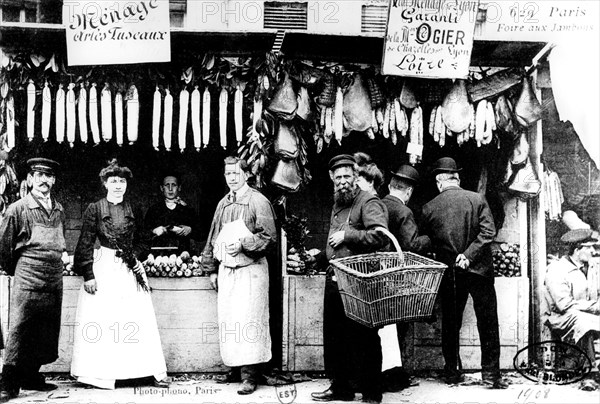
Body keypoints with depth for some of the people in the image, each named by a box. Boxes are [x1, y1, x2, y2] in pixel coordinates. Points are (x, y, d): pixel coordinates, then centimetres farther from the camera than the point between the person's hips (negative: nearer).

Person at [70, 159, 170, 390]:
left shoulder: (132, 210, 11)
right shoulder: (95, 209, 1)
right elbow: (85, 244, -1)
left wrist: (133, 256, -2)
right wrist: (88, 275, -8)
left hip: (130, 269, 3)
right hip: (104, 269, -2)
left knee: (140, 320, 1)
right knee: (102, 321, -3)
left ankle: (156, 372, 2)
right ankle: (101, 373, 3)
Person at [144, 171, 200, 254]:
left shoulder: (188, 210, 13)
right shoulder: (153, 210, 13)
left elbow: (199, 235, 11)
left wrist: (190, 230, -7)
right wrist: (154, 231, -7)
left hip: (181, 254, 1)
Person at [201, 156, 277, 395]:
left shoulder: (258, 201, -4)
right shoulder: (223, 204, 15)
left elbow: (269, 238, -10)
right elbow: (213, 239, 20)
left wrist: (242, 244, -19)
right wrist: (211, 269, 16)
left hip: (250, 270, -6)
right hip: (226, 270, 6)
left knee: (248, 322, -8)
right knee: (227, 321, 6)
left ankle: (250, 375, -4)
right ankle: (235, 370, 16)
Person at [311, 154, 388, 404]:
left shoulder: (368, 202, -8)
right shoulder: (337, 205, 19)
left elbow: (380, 236, -24)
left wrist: (346, 235, -19)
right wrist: (319, 255, 20)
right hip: (334, 279, 9)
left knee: (364, 339, -1)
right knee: (334, 336, 14)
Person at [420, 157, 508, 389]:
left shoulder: (429, 208, -1)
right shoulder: (477, 199, -3)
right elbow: (488, 232, -12)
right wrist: (469, 255, -13)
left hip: (448, 273, 1)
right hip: (479, 270, -1)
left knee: (450, 324, 12)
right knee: (488, 323, 7)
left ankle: (452, 372, 18)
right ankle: (490, 372, 6)